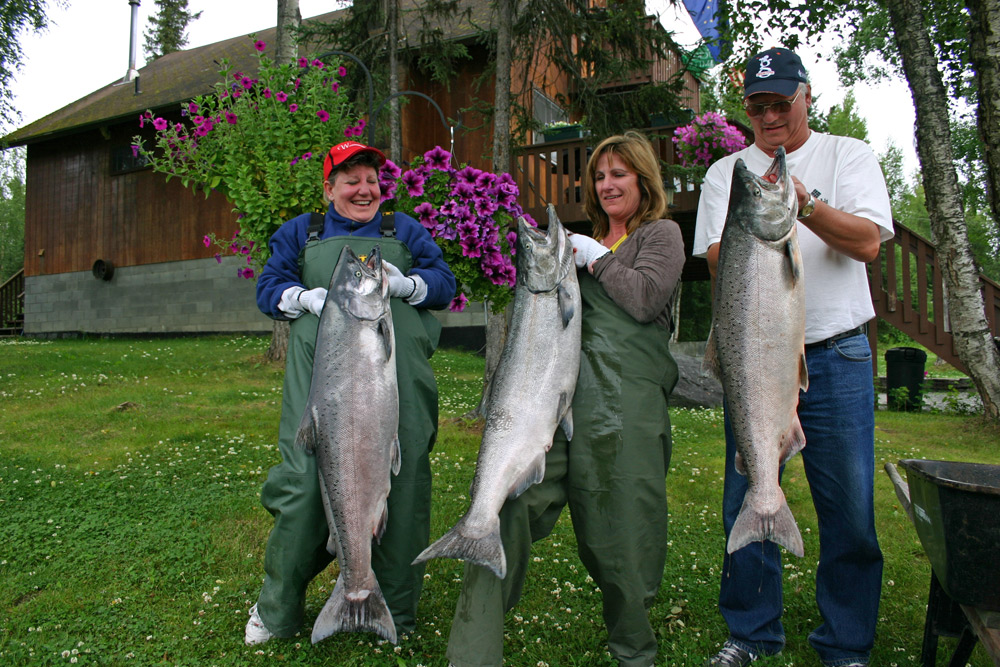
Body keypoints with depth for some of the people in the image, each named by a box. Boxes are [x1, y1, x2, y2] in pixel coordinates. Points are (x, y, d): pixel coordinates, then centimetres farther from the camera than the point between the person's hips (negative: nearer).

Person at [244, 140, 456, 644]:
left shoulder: (405, 230, 20)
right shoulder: (300, 233, 21)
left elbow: (444, 282, 13)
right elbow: (268, 288, 15)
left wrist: (404, 284, -8)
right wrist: (306, 297, -6)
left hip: (398, 382, 1)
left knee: (402, 482, -1)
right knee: (305, 481, -7)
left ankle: (395, 610, 19)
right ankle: (277, 607, 17)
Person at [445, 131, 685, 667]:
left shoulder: (661, 234, 9)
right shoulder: (589, 242, 28)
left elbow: (643, 298, -8)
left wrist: (596, 257, 2)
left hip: (626, 401, -5)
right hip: (564, 392, 5)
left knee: (622, 527, 1)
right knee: (509, 504, -9)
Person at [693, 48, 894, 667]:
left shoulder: (849, 155, 7)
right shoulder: (725, 173, 11)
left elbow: (867, 243, -7)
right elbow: (716, 261, -1)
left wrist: (804, 202, -23)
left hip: (837, 357, -1)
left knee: (850, 510, 2)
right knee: (746, 503, 6)